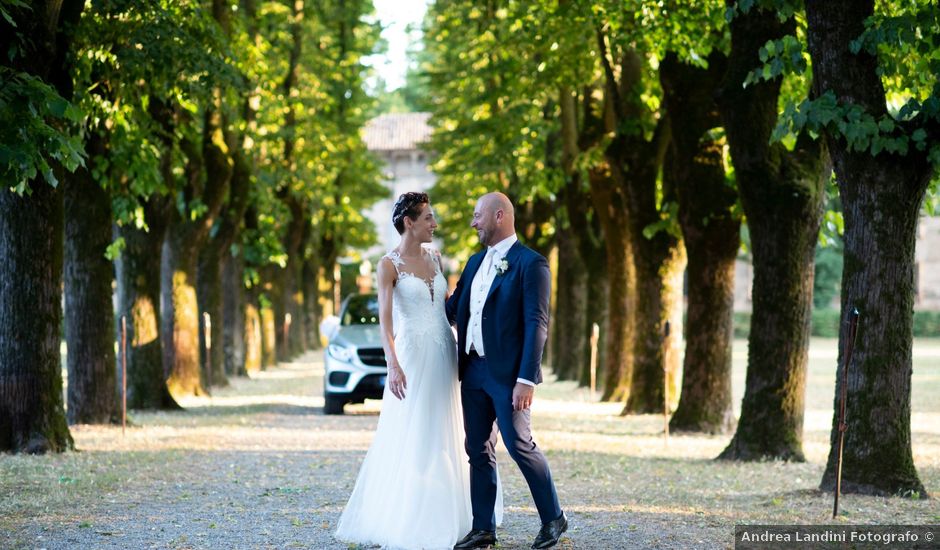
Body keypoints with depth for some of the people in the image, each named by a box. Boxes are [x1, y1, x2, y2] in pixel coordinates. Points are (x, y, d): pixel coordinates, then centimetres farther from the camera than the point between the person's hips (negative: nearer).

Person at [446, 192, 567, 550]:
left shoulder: (530, 264, -9)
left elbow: (537, 325, -14)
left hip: (507, 373, -7)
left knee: (519, 444, -5)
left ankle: (553, 518, 12)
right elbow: (452, 308, 21)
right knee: (478, 450, 8)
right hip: (473, 370, 7)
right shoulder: (476, 262, 14)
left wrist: (527, 379, -19)